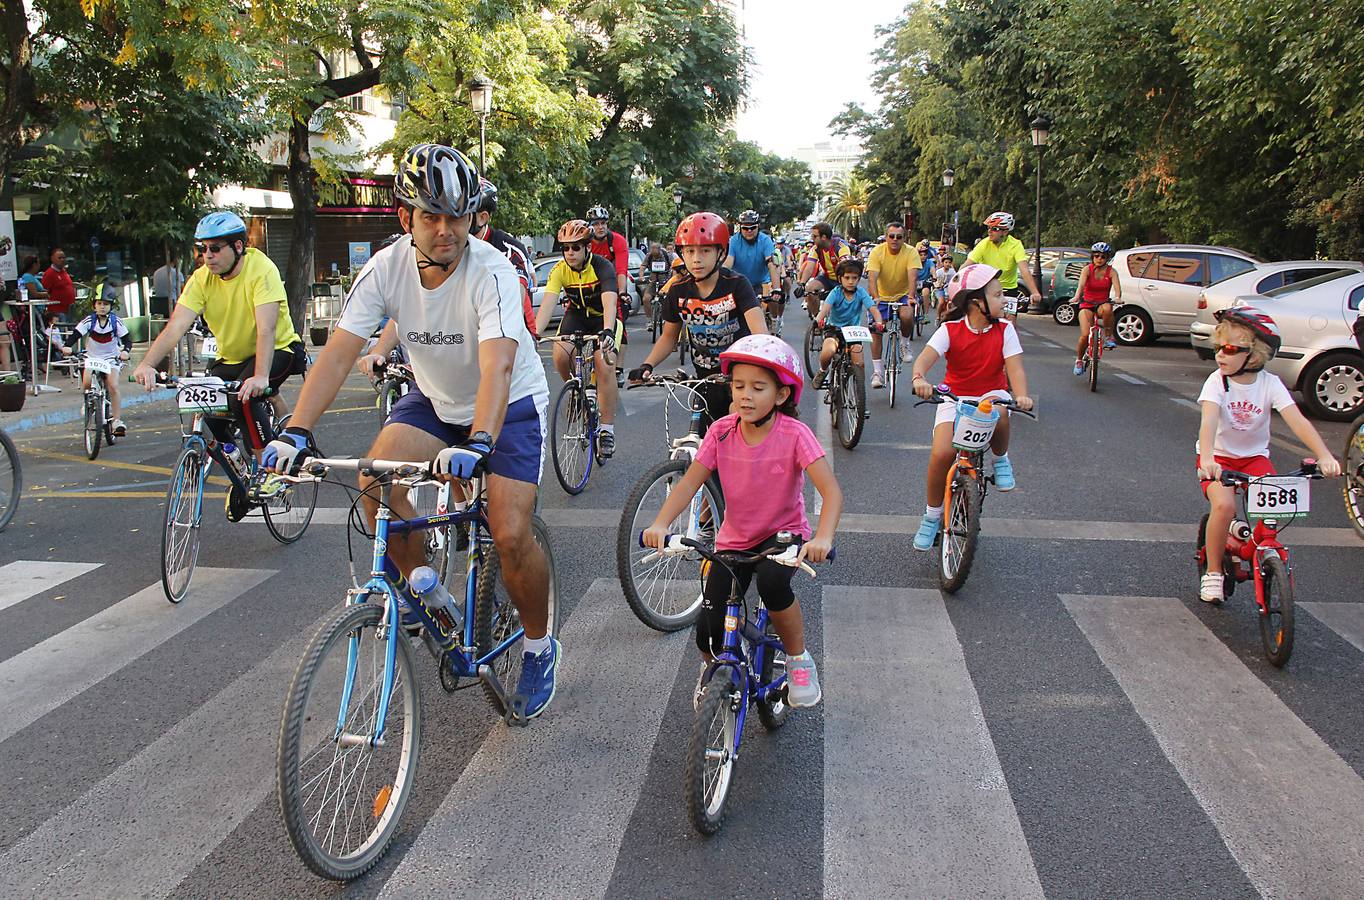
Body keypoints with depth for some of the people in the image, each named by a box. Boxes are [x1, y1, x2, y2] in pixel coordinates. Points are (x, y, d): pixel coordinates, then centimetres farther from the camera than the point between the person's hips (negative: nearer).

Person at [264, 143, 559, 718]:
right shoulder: (386, 268, -17)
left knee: (510, 536, -17)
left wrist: (477, 443, -58)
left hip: (510, 402, -4)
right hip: (434, 396, 4)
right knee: (375, 481, -22)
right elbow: (339, 352, -23)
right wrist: (297, 431, -36)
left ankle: (539, 648, 10)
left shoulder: (491, 271, -29)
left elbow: (497, 367, -42)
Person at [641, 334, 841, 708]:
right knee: (709, 635, -9)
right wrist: (660, 524, -30)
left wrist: (823, 538, -46)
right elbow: (689, 483, -13)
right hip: (734, 539, 3)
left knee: (772, 581, -37)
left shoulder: (794, 434, -19)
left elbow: (831, 490, -28)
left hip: (784, 533, -2)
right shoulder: (722, 431, -11)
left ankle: (799, 658, -8)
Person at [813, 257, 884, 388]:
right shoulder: (836, 292, -12)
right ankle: (823, 371, 4)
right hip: (834, 329, -1)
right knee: (828, 352, -31)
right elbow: (826, 306, -29)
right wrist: (819, 320, -51)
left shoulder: (861, 292, -8)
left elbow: (873, 309, -19)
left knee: (859, 364, -12)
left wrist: (879, 322, -41)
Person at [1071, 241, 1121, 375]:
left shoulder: (1111, 271, -2)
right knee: (1085, 335, -18)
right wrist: (1076, 297, -43)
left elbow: (1117, 286, -19)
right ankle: (1079, 360, 7)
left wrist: (1118, 298, -41)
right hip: (1087, 305, -1)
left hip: (1102, 304, 1)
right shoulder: (1087, 269, -5)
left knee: (1107, 309, -39)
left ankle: (1109, 337, -20)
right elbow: (1081, 284, -23)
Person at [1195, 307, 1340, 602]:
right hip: (1219, 457, -2)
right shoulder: (1217, 382, -17)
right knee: (1224, 505, -26)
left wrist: (1324, 455, -37)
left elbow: (1297, 420, -23)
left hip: (1255, 456, 2)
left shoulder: (1270, 383, -12)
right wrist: (1206, 458, -51)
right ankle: (1213, 572, -6)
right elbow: (1209, 422, -32)